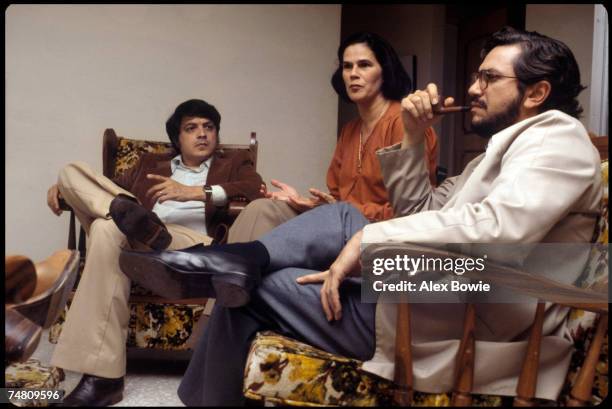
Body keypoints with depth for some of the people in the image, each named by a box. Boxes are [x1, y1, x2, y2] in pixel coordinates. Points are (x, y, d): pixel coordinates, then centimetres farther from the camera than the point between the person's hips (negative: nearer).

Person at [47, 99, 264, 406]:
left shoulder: (234, 163, 21)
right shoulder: (152, 163, 34)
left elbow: (259, 191, 0)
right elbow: (115, 185, 28)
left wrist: (195, 192, -11)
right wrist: (63, 185, 9)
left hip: (194, 243, -4)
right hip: (142, 233, 5)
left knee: (108, 227, -34)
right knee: (73, 171, -2)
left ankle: (102, 377, -34)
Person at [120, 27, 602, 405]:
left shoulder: (559, 138, -7)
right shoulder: (503, 149, 24)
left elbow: (499, 226, -28)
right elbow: (421, 213, 21)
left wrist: (367, 240, -23)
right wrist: (414, 138, 7)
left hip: (450, 324, -10)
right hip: (426, 295, 10)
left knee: (251, 290, -3)